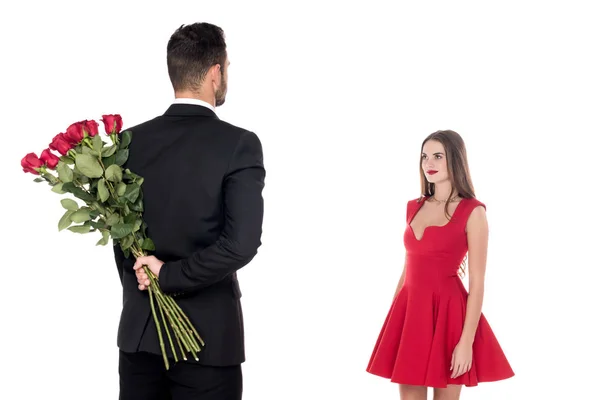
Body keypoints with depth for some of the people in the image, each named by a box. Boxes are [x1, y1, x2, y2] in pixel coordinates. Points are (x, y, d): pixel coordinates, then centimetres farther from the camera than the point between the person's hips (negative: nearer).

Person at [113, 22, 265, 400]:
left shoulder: (132, 140, 1)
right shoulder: (239, 144, -11)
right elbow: (241, 243, -20)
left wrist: (143, 286, 12)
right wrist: (171, 276, -12)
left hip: (139, 329, 4)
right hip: (207, 334, -4)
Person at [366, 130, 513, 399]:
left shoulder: (472, 211, -7)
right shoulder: (414, 207, 10)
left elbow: (477, 281, -10)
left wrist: (467, 340, -16)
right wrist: (394, 319, 13)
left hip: (448, 312, -5)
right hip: (410, 311, 5)